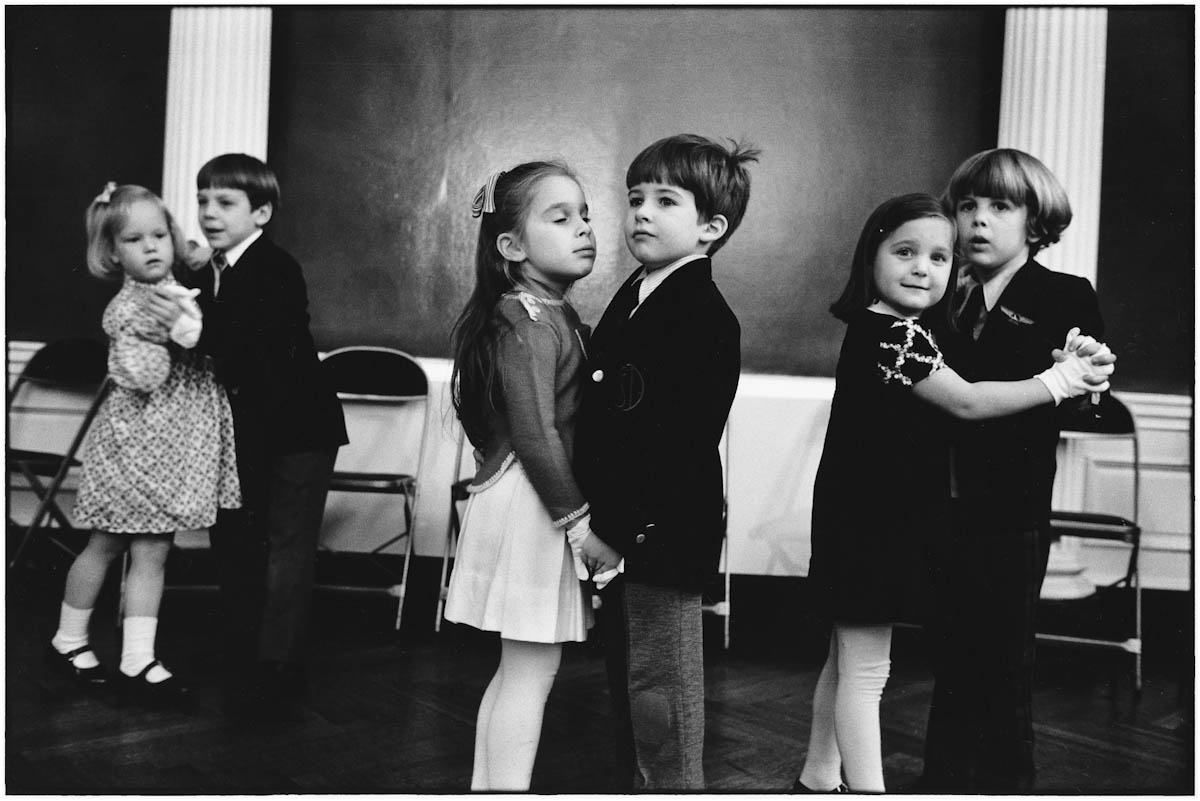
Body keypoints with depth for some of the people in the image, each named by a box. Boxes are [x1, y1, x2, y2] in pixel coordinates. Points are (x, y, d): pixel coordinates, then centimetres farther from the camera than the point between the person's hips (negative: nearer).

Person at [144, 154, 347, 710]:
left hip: (297, 430, -8)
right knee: (233, 539, 13)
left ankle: (276, 665, 5)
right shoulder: (201, 275, 4)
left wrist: (198, 329, -40)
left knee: (286, 544, -2)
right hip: (240, 430, 8)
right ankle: (241, 654, 26)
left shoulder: (278, 271, -19)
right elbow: (210, 351, 8)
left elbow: (258, 346, -31)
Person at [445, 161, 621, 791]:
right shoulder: (529, 323, -17)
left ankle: (485, 785, 29)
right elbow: (536, 435, -22)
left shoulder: (555, 316, 14)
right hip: (531, 504, -10)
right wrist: (579, 521, -19)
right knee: (533, 669, -1)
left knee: (517, 671, 17)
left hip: (539, 503, 10)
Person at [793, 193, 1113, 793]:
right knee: (865, 670, 0)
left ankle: (817, 780, 33)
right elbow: (967, 403, -20)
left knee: (847, 660, 19)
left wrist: (1070, 362, 2)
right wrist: (1058, 382, -12)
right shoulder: (889, 332, -18)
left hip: (878, 516, 10)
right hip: (869, 520, -10)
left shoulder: (900, 329, 13)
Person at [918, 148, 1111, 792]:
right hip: (945, 503, 4)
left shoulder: (1065, 296, -2)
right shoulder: (949, 302, 11)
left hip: (1013, 513, -4)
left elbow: (1076, 402, -8)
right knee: (950, 654, 14)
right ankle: (944, 777, 29)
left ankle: (1005, 781, 24)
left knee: (1004, 658, 6)